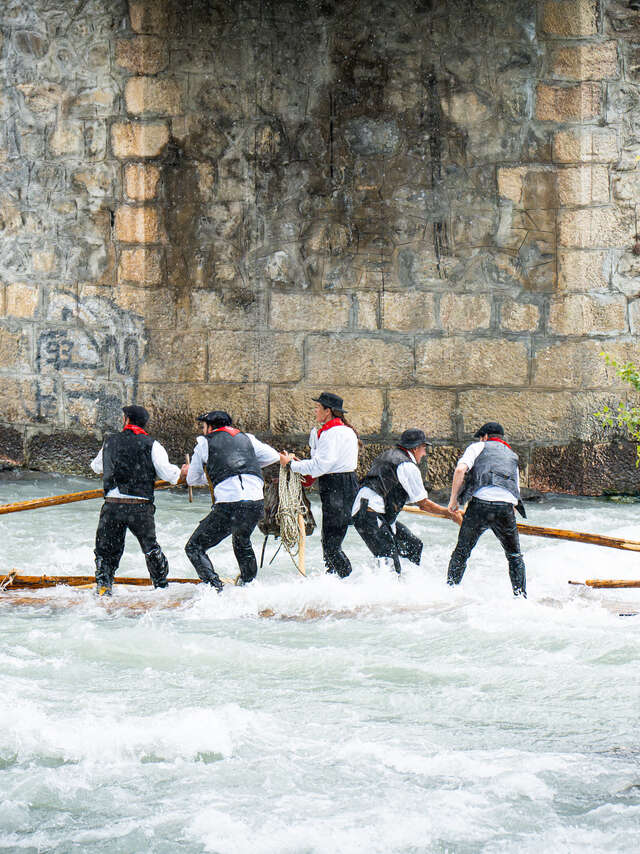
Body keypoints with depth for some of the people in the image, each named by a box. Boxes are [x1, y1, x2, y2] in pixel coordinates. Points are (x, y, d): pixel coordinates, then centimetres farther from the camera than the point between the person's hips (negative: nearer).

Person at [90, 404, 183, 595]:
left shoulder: (110, 442, 8)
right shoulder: (151, 445, -2)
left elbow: (96, 467, 24)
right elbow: (168, 474, -8)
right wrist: (178, 472, 15)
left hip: (112, 506, 1)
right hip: (141, 507, -1)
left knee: (106, 549, 10)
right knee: (150, 547, 17)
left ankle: (103, 585, -5)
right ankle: (161, 584, 24)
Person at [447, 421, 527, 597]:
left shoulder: (478, 447, 17)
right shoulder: (512, 457, 32)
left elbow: (460, 469, -1)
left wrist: (453, 498, 5)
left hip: (481, 502, -3)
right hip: (507, 507, 3)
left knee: (461, 551, 11)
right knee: (514, 556, 19)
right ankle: (520, 594, 10)